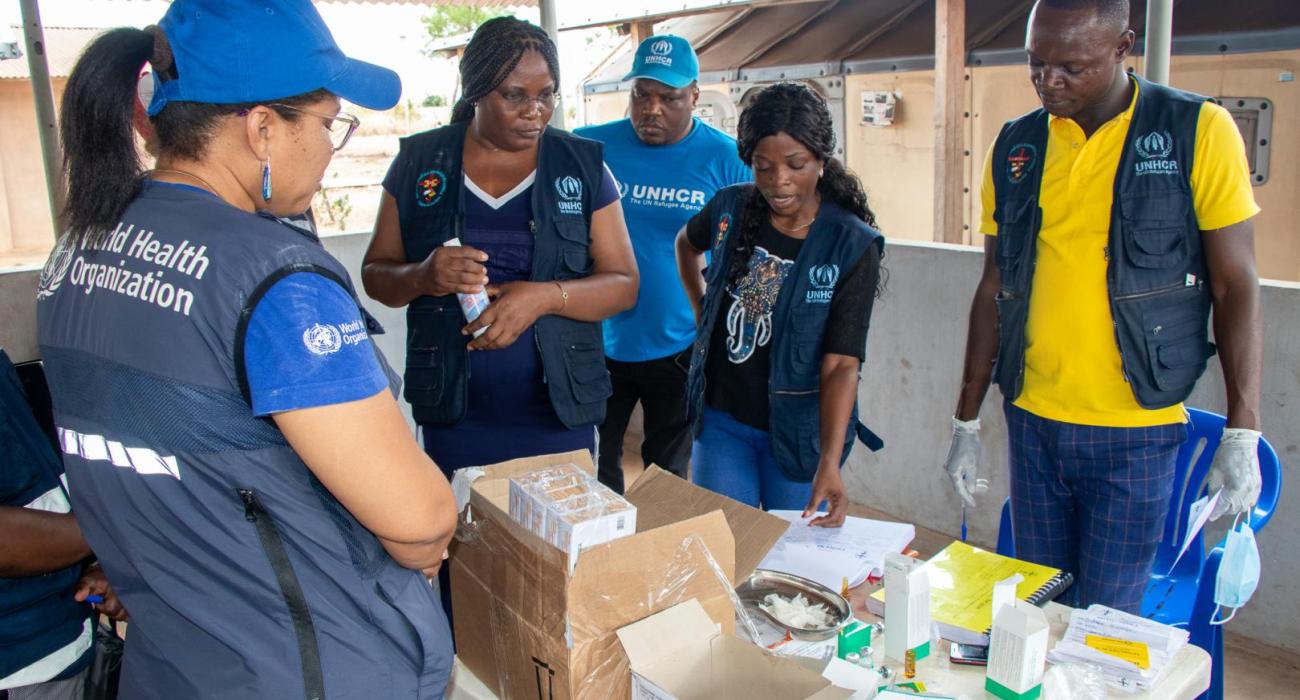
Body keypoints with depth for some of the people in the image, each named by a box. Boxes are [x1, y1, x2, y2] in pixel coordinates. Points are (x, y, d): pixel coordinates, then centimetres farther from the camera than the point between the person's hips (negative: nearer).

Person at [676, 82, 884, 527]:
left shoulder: (852, 246, -15)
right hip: (721, 417, 3)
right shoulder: (730, 209, -4)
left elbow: (841, 364, -21)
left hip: (800, 429, -3)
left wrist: (829, 462, -31)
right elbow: (687, 244, 21)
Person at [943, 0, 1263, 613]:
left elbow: (1236, 286, -4)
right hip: (1032, 422, 4)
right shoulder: (1014, 148, 4)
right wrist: (965, 423, 9)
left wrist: (1243, 432, -9)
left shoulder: (1198, 131, -6)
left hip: (1137, 433, -3)